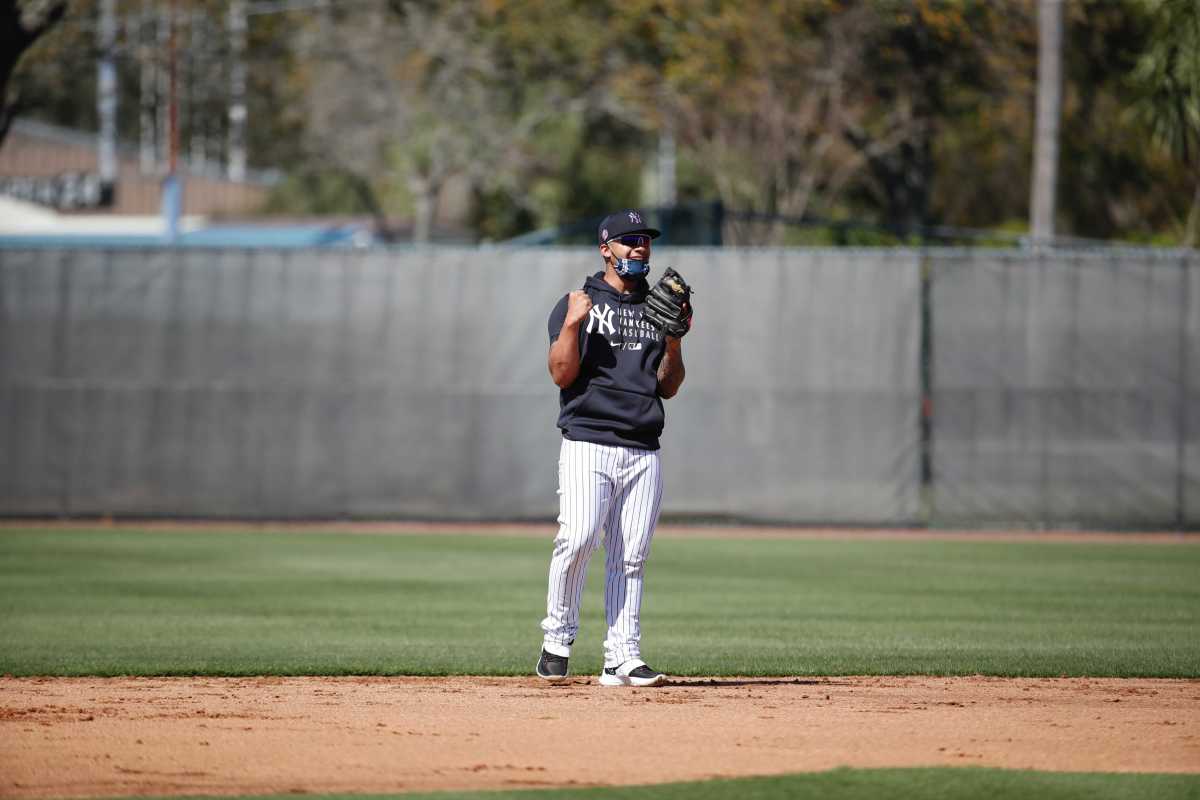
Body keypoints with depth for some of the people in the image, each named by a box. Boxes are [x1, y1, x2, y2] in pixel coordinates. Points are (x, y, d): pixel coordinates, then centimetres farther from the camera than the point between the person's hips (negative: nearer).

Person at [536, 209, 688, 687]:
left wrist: (674, 344, 1)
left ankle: (622, 659, 0)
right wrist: (573, 324, -17)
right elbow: (561, 374, -5)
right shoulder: (577, 304, 6)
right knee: (577, 540, -20)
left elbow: (668, 388, 16)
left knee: (631, 557, -1)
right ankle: (558, 637, -3)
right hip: (588, 445, -4)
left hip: (643, 453, 4)